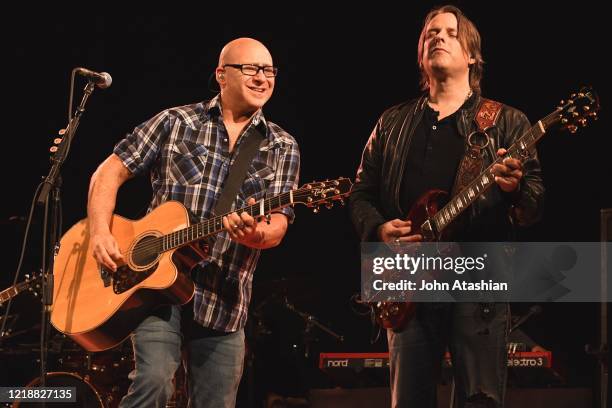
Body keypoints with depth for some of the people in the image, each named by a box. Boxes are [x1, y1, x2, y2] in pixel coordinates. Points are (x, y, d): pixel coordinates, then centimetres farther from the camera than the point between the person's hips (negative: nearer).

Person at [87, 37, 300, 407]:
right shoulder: (176, 123, 4)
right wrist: (100, 234, -10)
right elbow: (111, 171, 5)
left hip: (223, 303, 3)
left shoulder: (282, 148, 7)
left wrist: (255, 235, -26)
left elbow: (277, 226, -2)